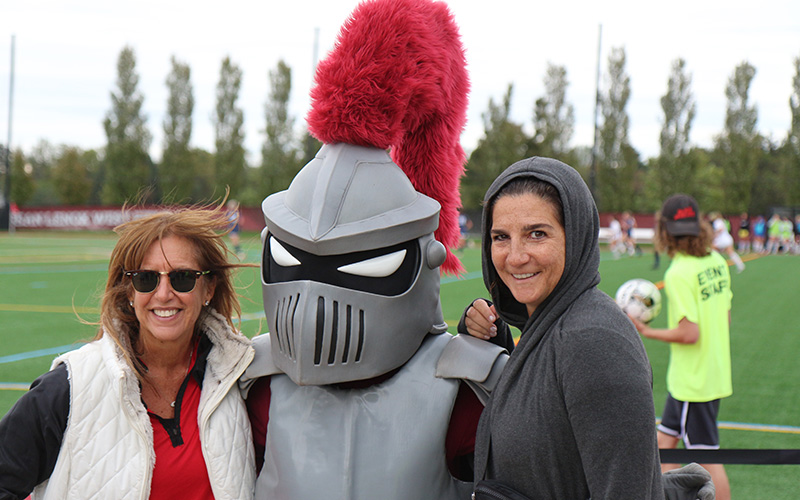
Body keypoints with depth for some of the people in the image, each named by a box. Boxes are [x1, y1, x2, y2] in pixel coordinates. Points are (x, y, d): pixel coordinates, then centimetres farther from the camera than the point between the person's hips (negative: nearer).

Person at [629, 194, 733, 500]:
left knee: (708, 458, 3)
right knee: (664, 443, 18)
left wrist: (647, 331, -11)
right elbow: (725, 318, 11)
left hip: (693, 381, -8)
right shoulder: (716, 262, 3)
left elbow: (689, 333, -24)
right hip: (715, 372, 8)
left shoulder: (679, 273, -21)